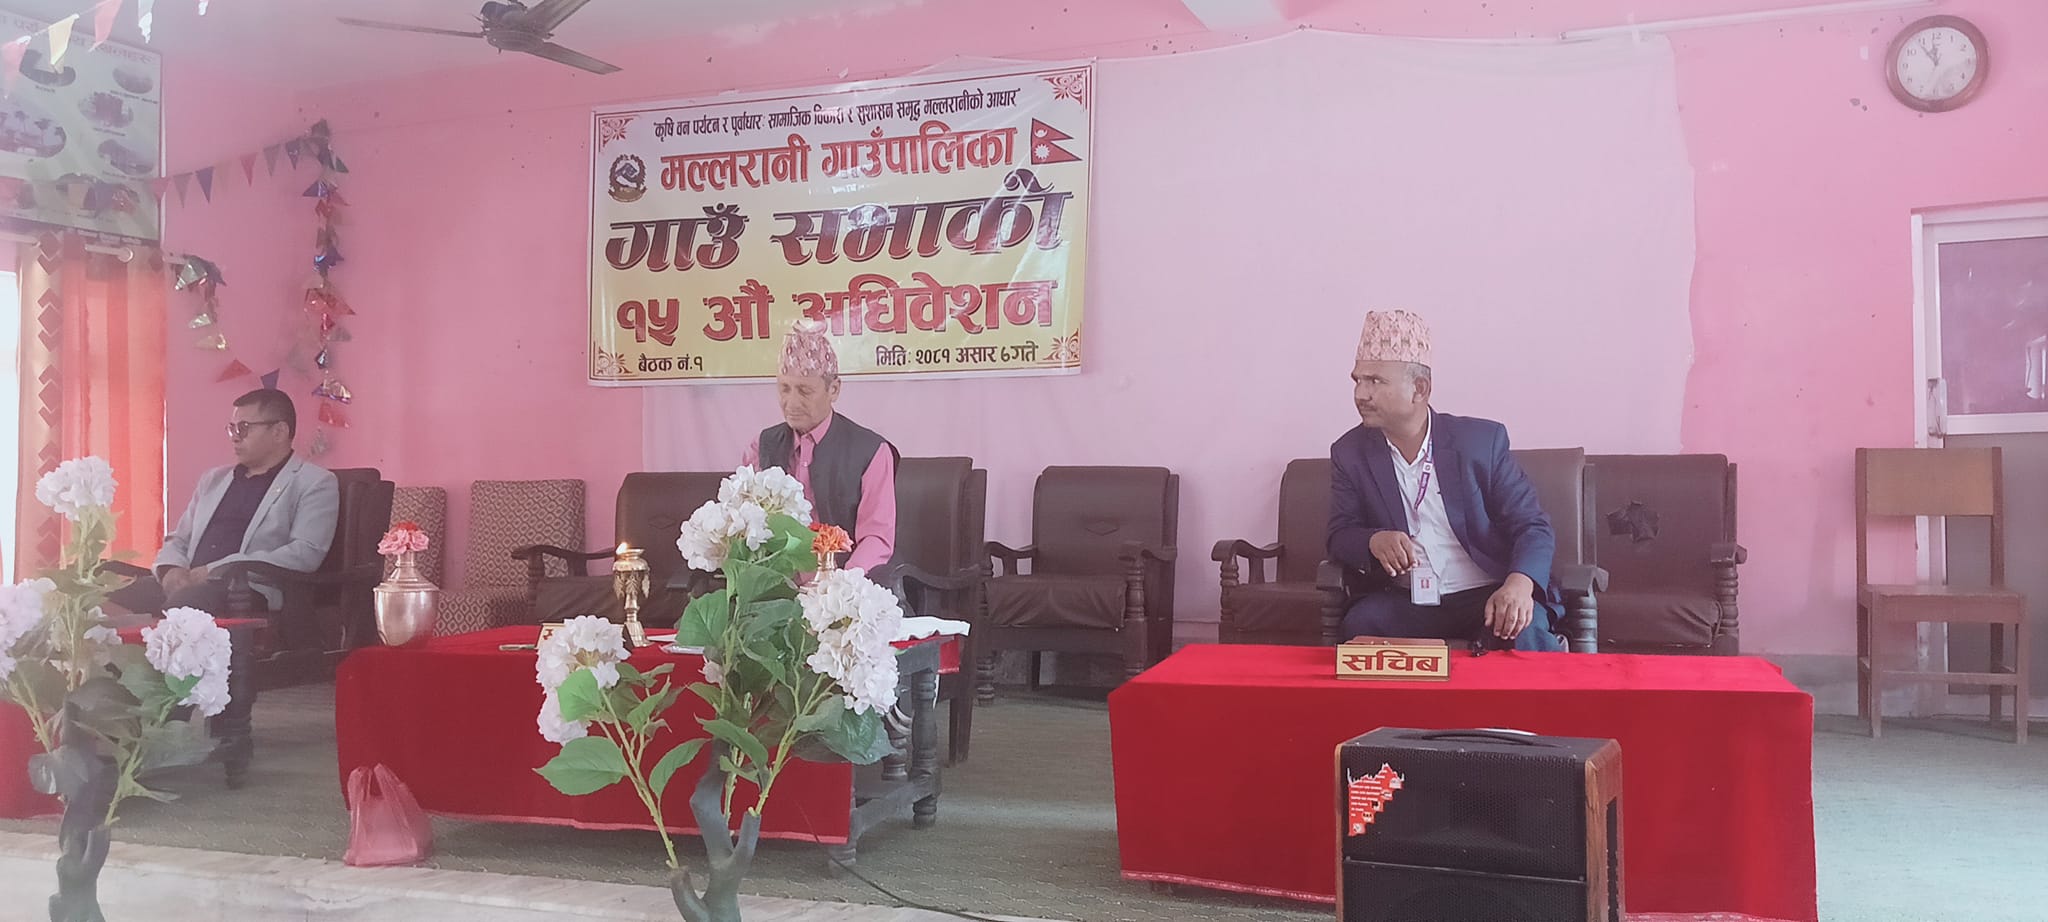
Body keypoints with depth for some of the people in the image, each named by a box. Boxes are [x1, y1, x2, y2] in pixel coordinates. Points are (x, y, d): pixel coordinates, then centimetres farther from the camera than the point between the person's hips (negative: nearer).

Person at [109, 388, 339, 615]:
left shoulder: (315, 483, 4)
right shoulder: (214, 478, 26)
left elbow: (305, 554, -10)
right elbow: (179, 539, 28)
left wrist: (216, 570, -15)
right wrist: (172, 569, 1)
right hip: (190, 583, 6)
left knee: (183, 602, -37)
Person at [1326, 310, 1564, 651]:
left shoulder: (1481, 440, -2)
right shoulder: (1350, 453, 4)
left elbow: (1533, 526, -3)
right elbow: (1340, 535, 6)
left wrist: (1519, 585, -25)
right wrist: (1374, 541, -20)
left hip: (1484, 596, -2)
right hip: (1405, 602, 2)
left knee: (1524, 634, -34)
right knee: (1359, 625, -30)